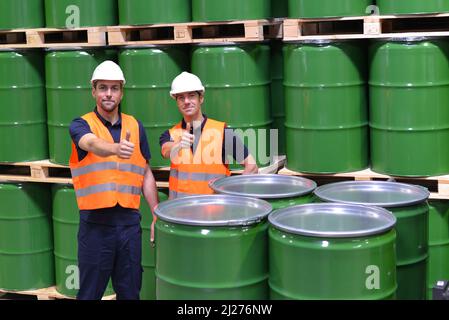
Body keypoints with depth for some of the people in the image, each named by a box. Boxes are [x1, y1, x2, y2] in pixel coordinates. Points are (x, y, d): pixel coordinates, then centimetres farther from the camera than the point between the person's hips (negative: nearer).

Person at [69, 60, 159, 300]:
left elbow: (146, 175, 14)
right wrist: (116, 149, -48)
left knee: (130, 292, 11)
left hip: (129, 220, 3)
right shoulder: (81, 125, -2)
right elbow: (93, 144, -27)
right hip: (95, 222, -3)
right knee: (91, 291, 6)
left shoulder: (135, 126, 9)